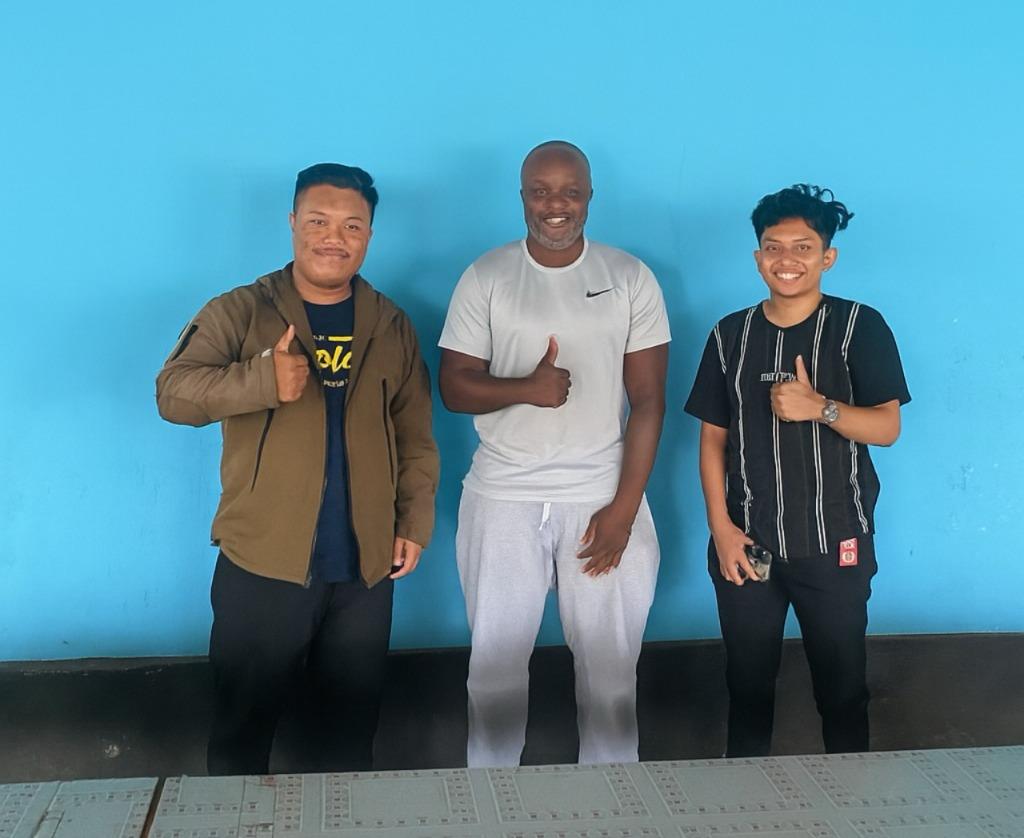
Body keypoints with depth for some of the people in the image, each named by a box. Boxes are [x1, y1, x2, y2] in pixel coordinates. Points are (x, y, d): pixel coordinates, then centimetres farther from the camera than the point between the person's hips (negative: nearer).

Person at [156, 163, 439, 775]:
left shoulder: (391, 327, 7)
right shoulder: (239, 313, -3)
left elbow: (416, 437, 10)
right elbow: (174, 392, -15)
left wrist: (415, 522, 3)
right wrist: (263, 380, -29)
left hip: (365, 568, 3)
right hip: (261, 564, -2)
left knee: (352, 722, 16)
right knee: (245, 721, 10)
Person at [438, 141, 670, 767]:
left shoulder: (631, 279, 1)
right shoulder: (486, 278, 2)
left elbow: (648, 400, -1)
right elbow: (454, 385, 0)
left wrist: (624, 507, -8)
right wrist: (527, 388, -20)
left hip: (604, 497, 0)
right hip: (503, 500, 1)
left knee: (610, 666, 5)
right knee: (496, 662, 9)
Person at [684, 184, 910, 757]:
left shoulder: (860, 327, -3)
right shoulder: (731, 335, 5)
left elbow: (887, 427, -6)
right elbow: (713, 438, 6)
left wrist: (818, 407, -24)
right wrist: (721, 527, -4)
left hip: (835, 543, -2)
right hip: (747, 544, 3)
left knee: (842, 682, 7)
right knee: (749, 681, 12)